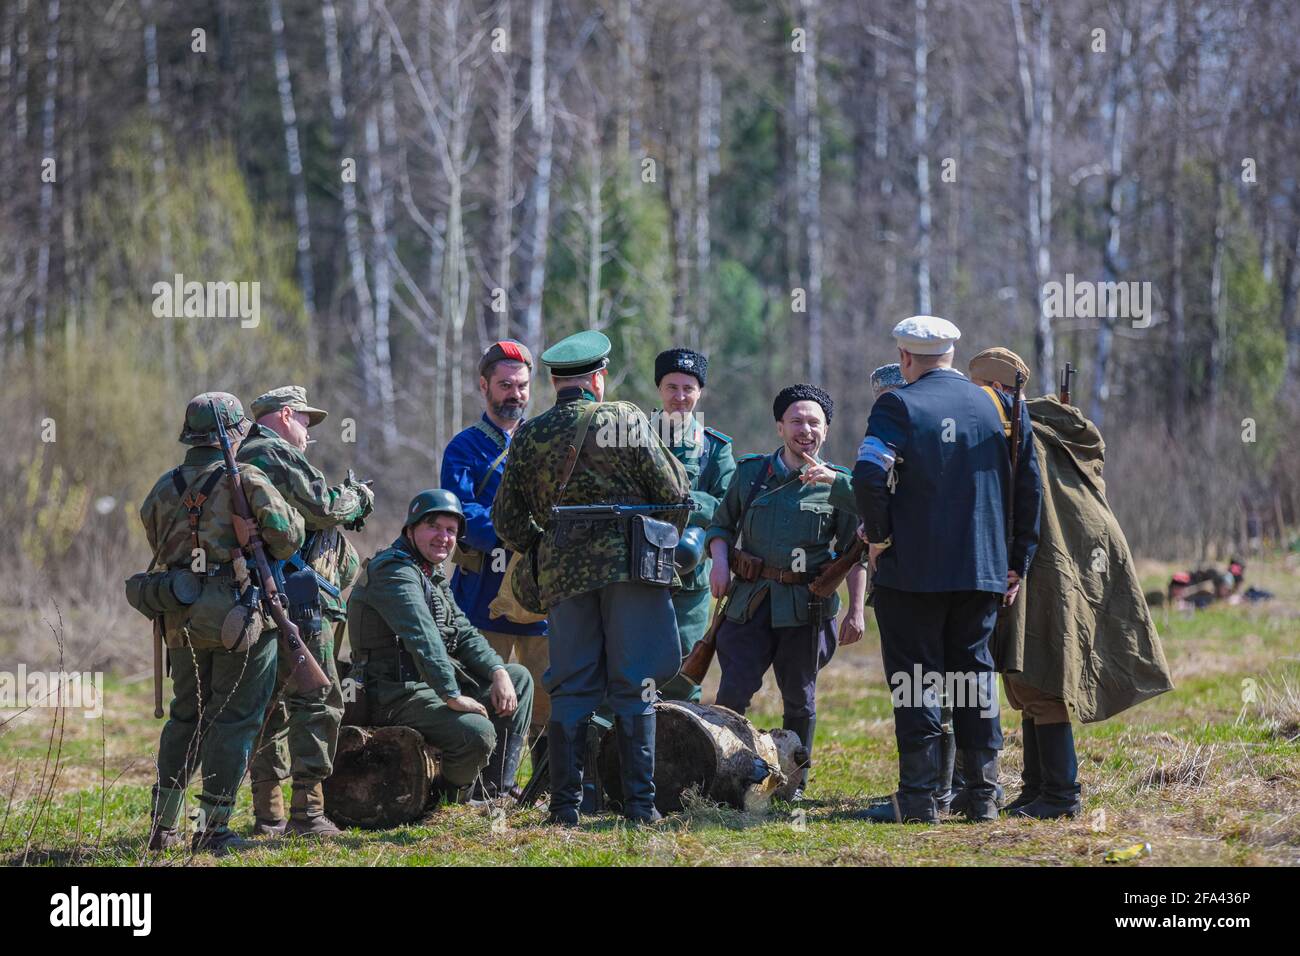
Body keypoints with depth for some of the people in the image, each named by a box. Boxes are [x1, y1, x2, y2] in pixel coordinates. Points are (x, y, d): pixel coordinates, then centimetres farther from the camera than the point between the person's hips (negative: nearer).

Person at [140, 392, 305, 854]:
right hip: (239, 610, -5)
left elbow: (160, 547, 14)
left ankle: (163, 823, 16)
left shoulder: (164, 489, 8)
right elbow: (287, 538, -9)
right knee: (234, 719, 2)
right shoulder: (248, 481, -8)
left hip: (181, 620, 5)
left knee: (185, 716, 17)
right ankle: (213, 828, 0)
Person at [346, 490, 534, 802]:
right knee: (477, 732, -30)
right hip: (397, 696, -11)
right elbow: (422, 638, -25)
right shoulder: (393, 571, -15)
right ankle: (454, 799, 1)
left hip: (434, 682, 11)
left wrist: (498, 671, -2)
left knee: (519, 678, 12)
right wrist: (453, 696, -31)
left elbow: (464, 634, 17)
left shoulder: (434, 576, 19)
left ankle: (495, 791, 7)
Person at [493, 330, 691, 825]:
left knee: (570, 688, 7)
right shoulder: (624, 419, -1)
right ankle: (639, 803, -1)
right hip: (629, 562, -3)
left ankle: (565, 804, 4)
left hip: (563, 574, 3)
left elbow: (508, 520, 11)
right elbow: (673, 493, -1)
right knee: (634, 686, 1)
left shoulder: (529, 436, 8)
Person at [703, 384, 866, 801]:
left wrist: (856, 611, -4)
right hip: (750, 601, 1)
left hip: (807, 607, -1)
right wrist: (719, 560, 0)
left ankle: (795, 781, 19)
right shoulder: (750, 472, 10)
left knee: (799, 699, 7)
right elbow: (722, 524, 20)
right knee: (732, 694, -9)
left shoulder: (836, 484, 4)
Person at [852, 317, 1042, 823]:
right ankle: (983, 795, 11)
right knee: (974, 672, 12)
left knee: (915, 679, 1)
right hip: (983, 568, 5)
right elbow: (1029, 485, 8)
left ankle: (918, 796, 1)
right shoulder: (997, 407, 8)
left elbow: (869, 474, -22)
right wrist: (1017, 560, 15)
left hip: (912, 571, -4)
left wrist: (878, 535, -6)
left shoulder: (899, 406, -8)